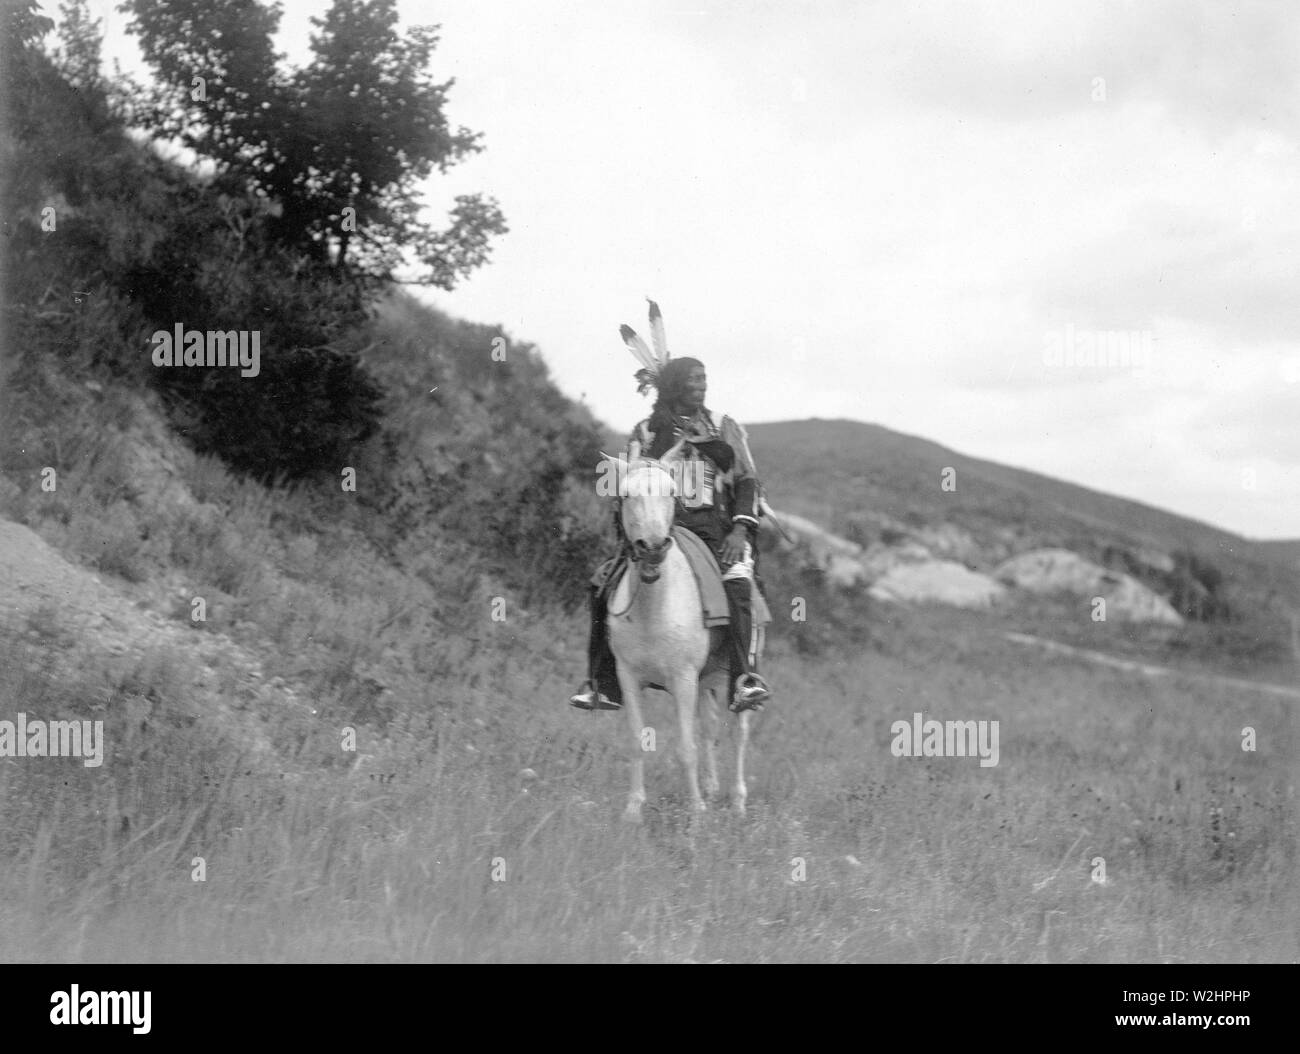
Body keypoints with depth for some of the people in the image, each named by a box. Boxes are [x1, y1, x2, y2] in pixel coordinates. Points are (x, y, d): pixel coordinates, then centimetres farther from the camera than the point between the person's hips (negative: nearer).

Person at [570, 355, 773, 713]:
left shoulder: (724, 428, 13)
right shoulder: (644, 433, 13)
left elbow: (746, 480, 9)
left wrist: (741, 528, -6)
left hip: (716, 529, -1)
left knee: (738, 584, -31)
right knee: (605, 590, -17)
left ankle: (746, 679, -33)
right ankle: (603, 683, -7)